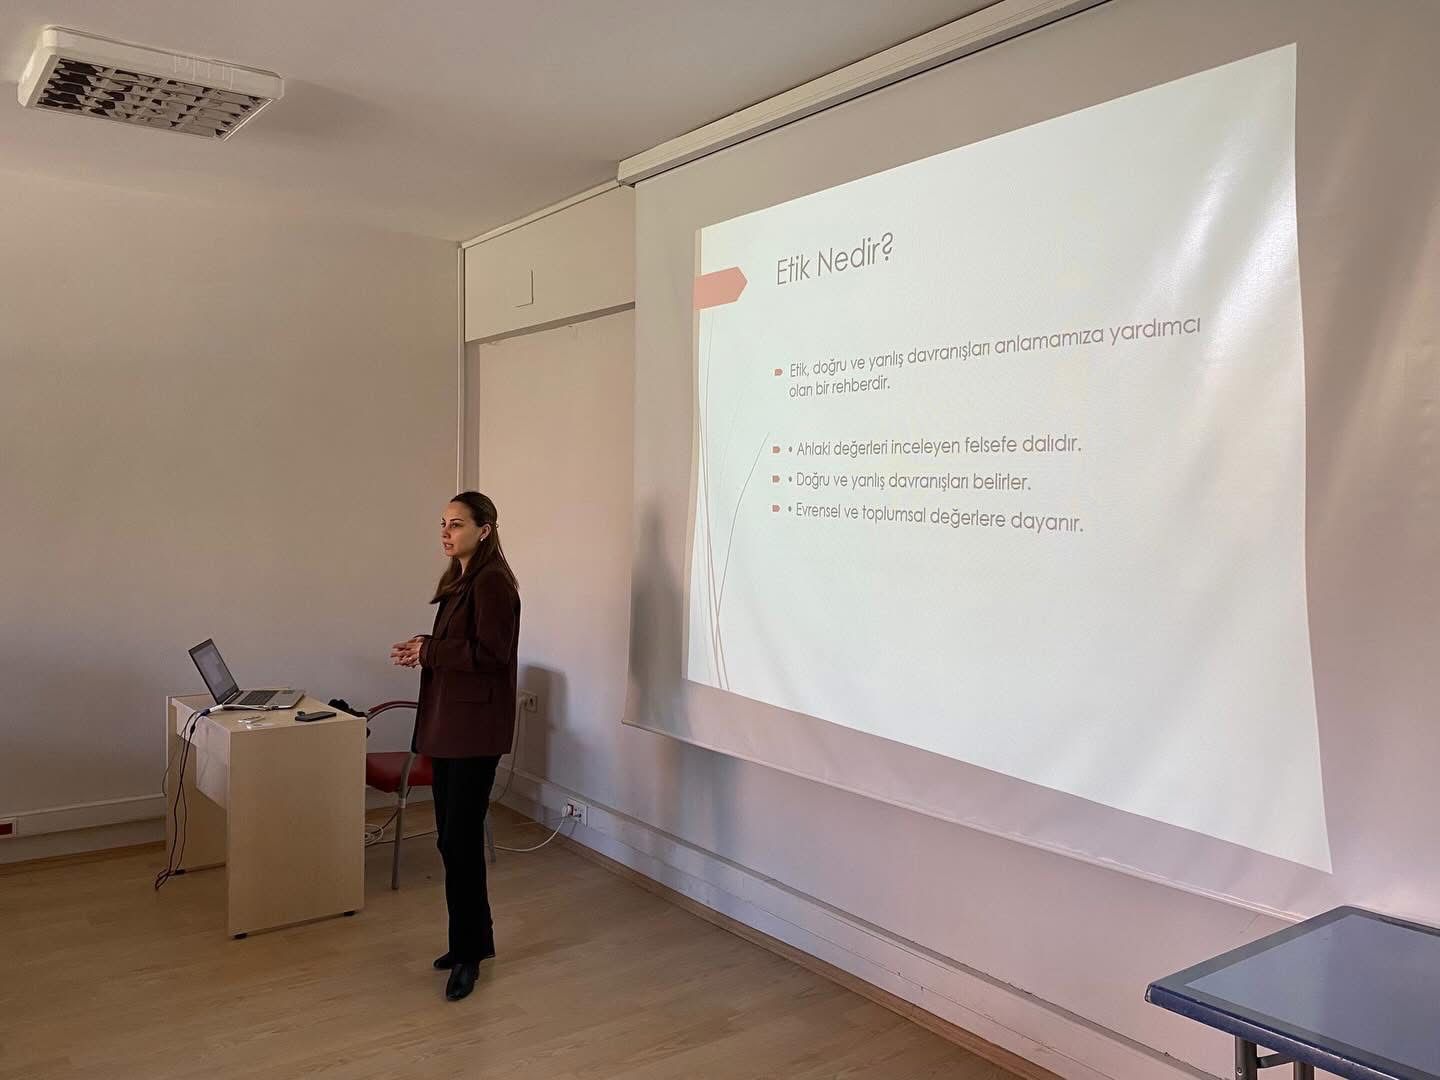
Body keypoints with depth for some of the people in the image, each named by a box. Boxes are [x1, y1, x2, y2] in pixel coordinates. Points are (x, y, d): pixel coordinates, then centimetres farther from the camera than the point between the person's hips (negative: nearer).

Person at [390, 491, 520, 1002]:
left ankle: (469, 949, 8)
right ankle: (473, 939, 26)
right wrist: (424, 649, 3)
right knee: (454, 836, 14)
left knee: (459, 838, -5)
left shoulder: (492, 581, -14)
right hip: (449, 722, 10)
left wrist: (430, 651, -15)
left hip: (476, 725, -10)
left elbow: (491, 652, -21)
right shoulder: (461, 579, 15)